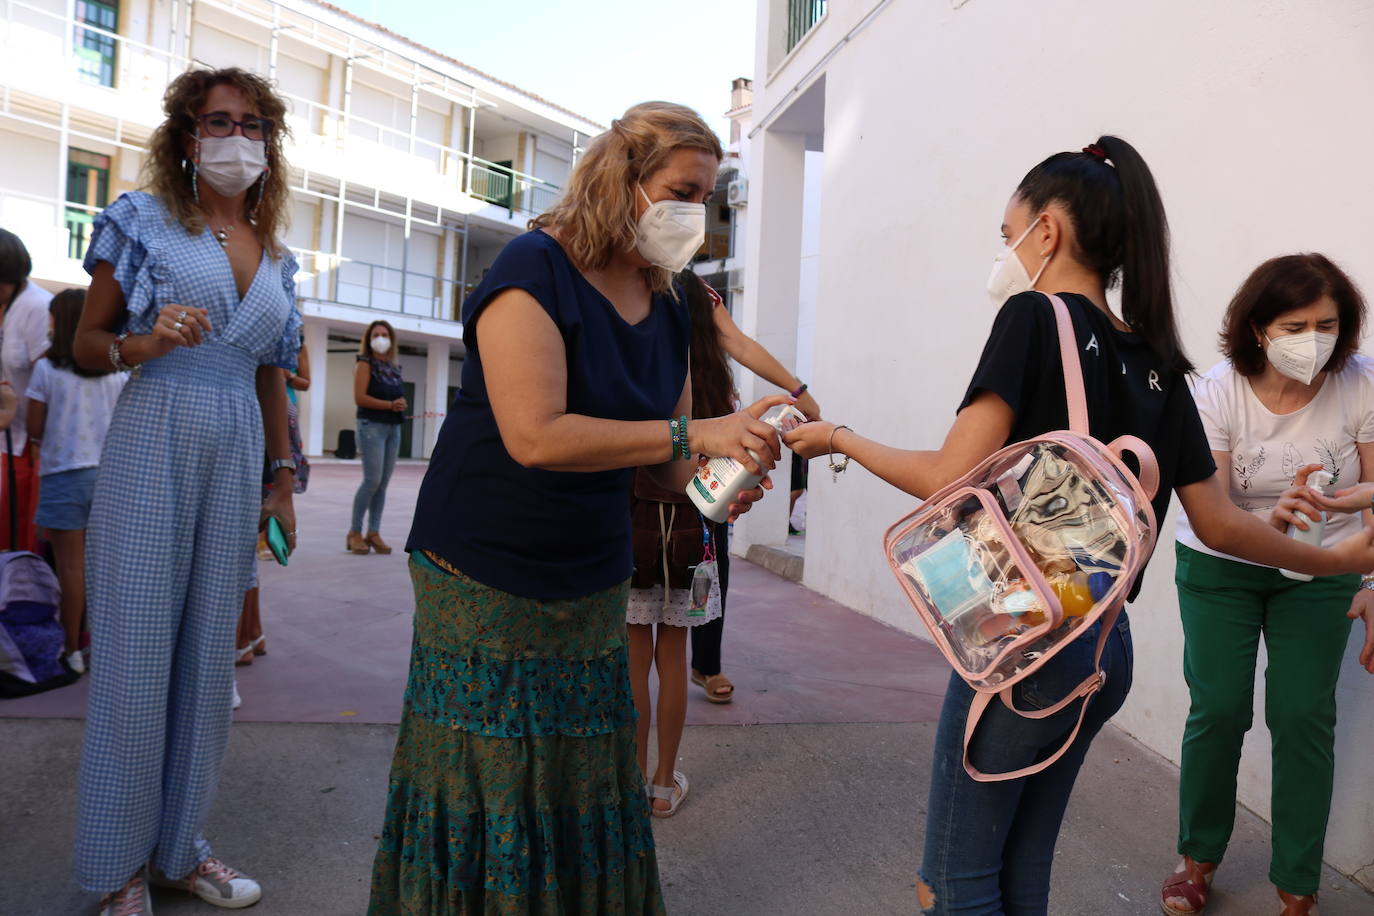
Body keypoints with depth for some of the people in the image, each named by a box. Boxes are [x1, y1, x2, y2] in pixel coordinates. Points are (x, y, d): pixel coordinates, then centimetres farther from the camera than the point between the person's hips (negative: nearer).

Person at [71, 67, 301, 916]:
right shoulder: (144, 218, 3)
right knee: (137, 658, 1)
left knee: (209, 658, 8)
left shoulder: (277, 257, 14)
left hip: (238, 456, 4)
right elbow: (87, 343, 4)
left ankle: (180, 847, 23)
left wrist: (284, 481, 16)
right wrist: (142, 345, -18)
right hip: (155, 441, -4)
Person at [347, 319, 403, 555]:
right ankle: (355, 533, -1)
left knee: (383, 482, 3)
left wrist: (401, 404, 7)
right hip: (372, 425, -6)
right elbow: (360, 397, -10)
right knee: (373, 479, -12)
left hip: (393, 428, 6)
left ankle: (374, 533, 8)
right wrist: (390, 405, -14)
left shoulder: (394, 367, 18)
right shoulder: (365, 363, 0)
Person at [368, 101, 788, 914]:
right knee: (482, 795, 4)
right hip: (486, 579, -6)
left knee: (584, 788, 13)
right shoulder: (536, 268, -14)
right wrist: (695, 433, -25)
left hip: (593, 585, 6)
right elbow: (535, 436, -27)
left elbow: (666, 458, 9)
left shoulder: (667, 309, 6)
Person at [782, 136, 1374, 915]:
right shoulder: (1157, 363, 9)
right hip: (1108, 647, 8)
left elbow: (950, 480, -18)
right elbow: (1219, 523, 11)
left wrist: (841, 439, -3)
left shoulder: (1035, 318, -10)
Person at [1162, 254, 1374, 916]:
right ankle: (1198, 856, 23)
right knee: (1218, 708, -1)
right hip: (1220, 568, -1)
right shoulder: (1219, 394, -18)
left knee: (1304, 716, -3)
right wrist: (1271, 519, -40)